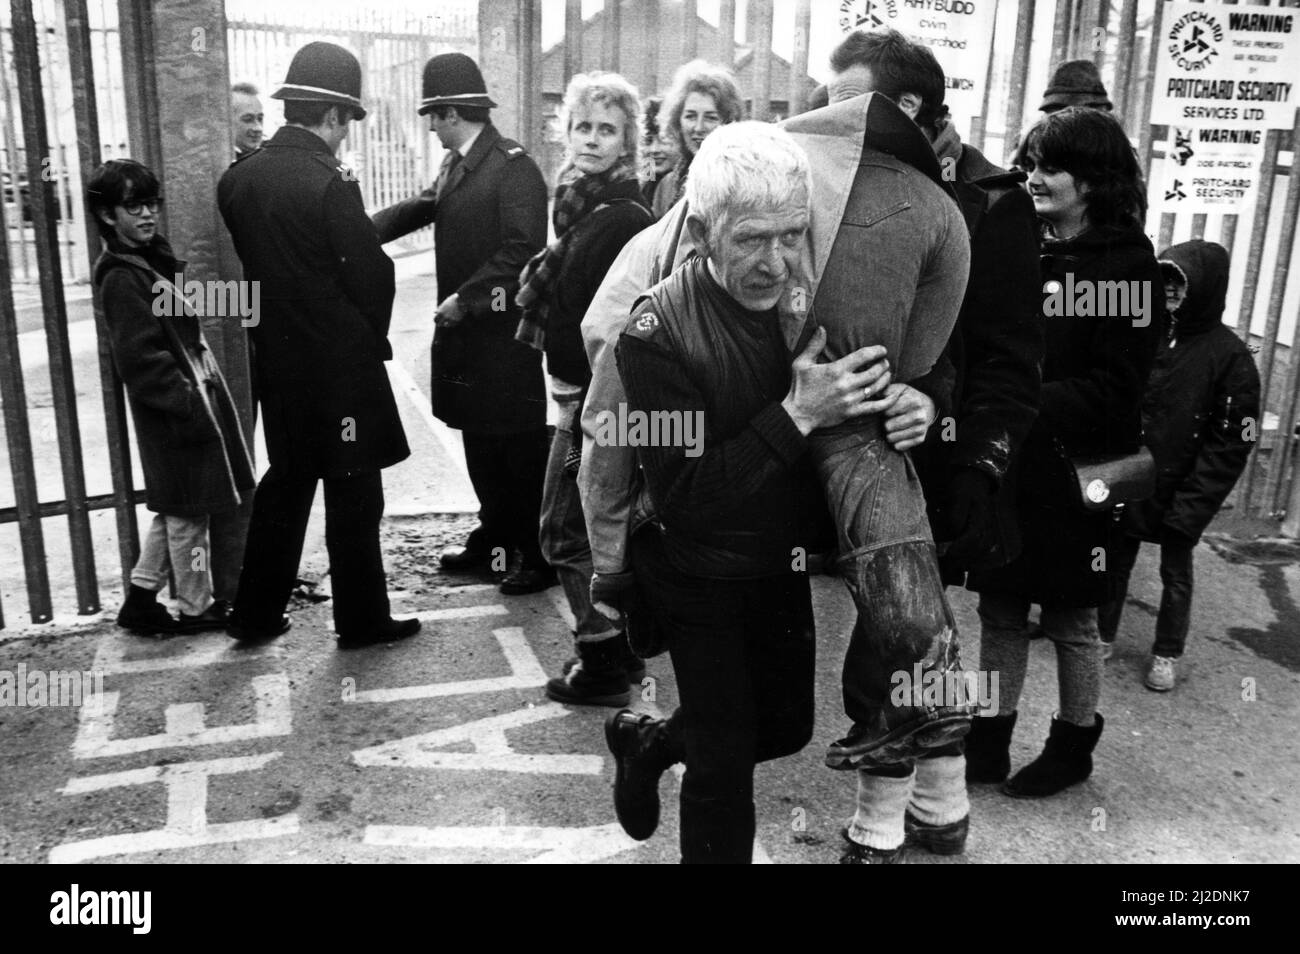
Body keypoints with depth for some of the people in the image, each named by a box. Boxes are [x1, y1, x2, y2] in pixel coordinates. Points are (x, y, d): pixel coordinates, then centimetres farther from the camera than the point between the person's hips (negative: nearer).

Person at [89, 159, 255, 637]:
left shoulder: (154, 259, 13)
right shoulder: (122, 278, -16)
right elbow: (141, 359, -21)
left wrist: (200, 397, 16)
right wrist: (190, 405, -22)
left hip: (193, 398, 10)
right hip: (178, 411, -9)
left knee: (176, 508, 17)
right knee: (189, 510, 2)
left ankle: (141, 597, 27)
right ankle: (196, 609, 16)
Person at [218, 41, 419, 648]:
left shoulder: (237, 180, 3)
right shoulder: (330, 187, -18)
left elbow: (254, 258, 9)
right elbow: (372, 276, -14)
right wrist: (373, 337, 2)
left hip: (276, 360, 7)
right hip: (340, 364, -7)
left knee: (285, 482, 19)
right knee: (353, 494, 6)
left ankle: (255, 614, 26)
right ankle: (361, 619, 18)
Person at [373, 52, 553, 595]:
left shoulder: (513, 165, -13)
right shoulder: (455, 167, 12)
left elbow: (522, 248, -19)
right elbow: (417, 209, 13)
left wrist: (467, 298, -18)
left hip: (504, 331, -8)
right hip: (463, 329, 8)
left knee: (522, 444, 1)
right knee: (480, 441, 16)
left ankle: (541, 553, 12)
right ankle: (495, 537, 30)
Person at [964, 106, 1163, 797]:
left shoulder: (1126, 262, -8)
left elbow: (1114, 389, -14)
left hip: (1073, 472, -5)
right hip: (1006, 465, 5)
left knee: (1070, 621, 10)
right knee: (1000, 609, 11)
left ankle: (1074, 748, 31)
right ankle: (987, 744, 25)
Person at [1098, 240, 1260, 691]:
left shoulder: (1229, 356, -9)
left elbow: (1230, 444, -11)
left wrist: (1191, 506, -16)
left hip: (1180, 495, -3)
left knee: (1176, 575, 11)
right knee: (1115, 564, 13)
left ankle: (1166, 655, 26)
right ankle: (1103, 636, 29)